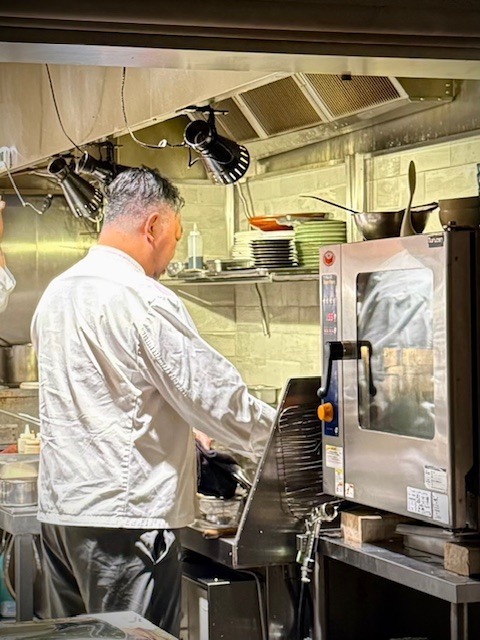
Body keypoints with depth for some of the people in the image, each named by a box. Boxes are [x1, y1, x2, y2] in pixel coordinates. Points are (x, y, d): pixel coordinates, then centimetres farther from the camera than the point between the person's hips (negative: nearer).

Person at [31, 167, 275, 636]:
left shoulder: (55, 293, 12)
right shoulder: (145, 302, -16)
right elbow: (214, 396, -13)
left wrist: (186, 437, 25)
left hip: (59, 509, 9)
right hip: (124, 518, -8)